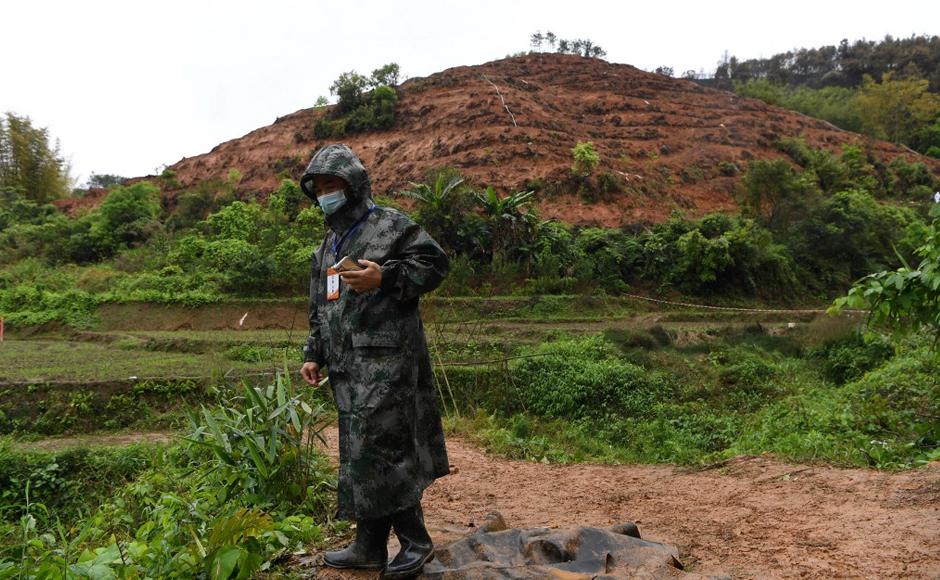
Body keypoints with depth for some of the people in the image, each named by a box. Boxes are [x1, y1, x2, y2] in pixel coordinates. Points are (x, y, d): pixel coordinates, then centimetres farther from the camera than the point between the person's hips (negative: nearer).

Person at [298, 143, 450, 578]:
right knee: (358, 454, 10)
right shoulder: (327, 247, 24)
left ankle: (415, 541, 3)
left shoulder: (391, 225, 0)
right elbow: (319, 310, 27)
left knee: (379, 450, -12)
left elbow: (434, 264, -8)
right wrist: (314, 355, 19)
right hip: (348, 368, 8)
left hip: (386, 362, -8)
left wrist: (385, 277, -18)